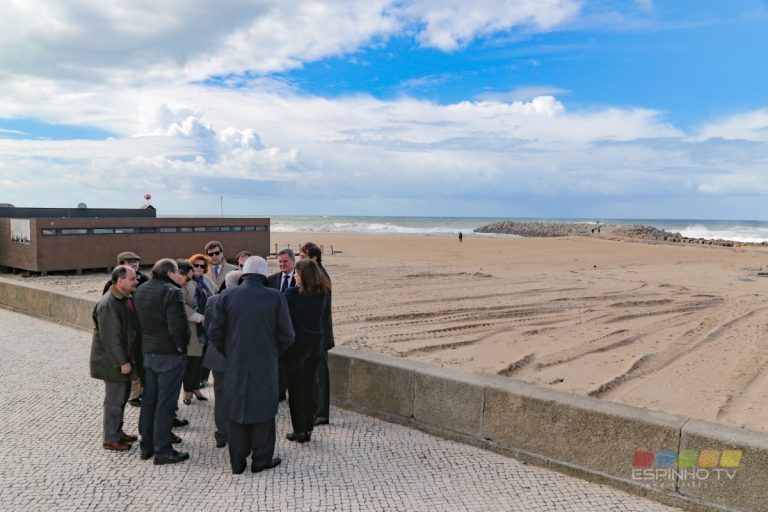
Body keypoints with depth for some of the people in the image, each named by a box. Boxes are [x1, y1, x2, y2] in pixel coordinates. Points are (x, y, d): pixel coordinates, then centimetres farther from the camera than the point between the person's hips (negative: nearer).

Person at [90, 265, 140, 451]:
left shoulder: (127, 298, 5)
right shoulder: (108, 305, -24)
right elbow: (111, 338, -25)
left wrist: (128, 359, 15)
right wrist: (122, 362, -22)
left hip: (125, 357, 9)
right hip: (113, 361, -9)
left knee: (122, 396, 20)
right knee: (114, 399, 3)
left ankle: (118, 432, 34)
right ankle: (110, 439, 17)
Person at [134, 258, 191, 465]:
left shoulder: (141, 291, 5)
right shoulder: (171, 292, -21)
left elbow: (137, 321, 10)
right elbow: (177, 327, -25)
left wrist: (147, 342, 15)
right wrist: (182, 347, -10)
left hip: (148, 352, 8)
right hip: (169, 354, -8)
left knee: (149, 399, 17)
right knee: (165, 403, 2)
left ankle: (146, 446, 28)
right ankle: (163, 451, 11)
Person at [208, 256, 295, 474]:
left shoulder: (227, 296, -5)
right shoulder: (275, 298, -9)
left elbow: (214, 332, -3)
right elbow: (287, 336, -6)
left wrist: (228, 353, 13)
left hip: (234, 365, 2)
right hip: (265, 365, -1)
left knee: (236, 409, 13)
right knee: (262, 411, 11)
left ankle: (237, 462, 21)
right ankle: (261, 459, 19)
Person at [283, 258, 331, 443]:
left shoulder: (292, 293, -15)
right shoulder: (323, 293, 0)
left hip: (296, 343, -5)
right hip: (316, 342, 5)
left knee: (296, 388, 6)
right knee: (309, 385, 14)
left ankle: (299, 430, 12)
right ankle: (308, 428, 20)